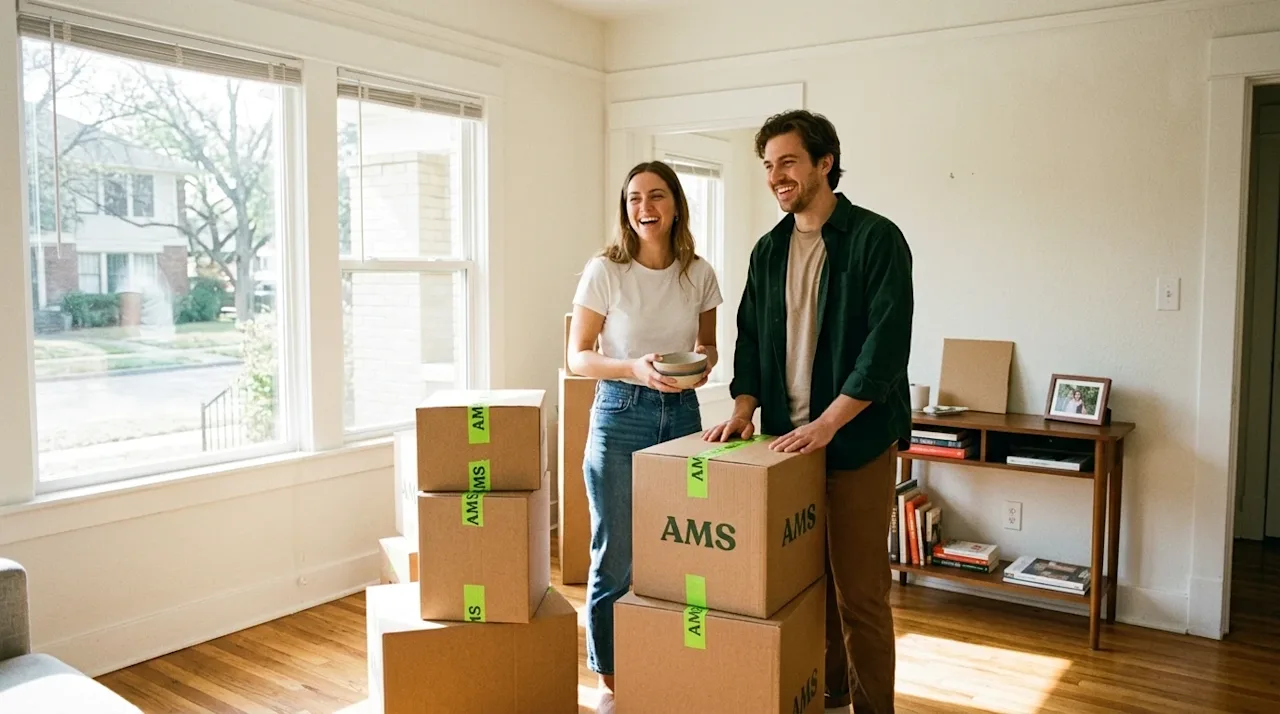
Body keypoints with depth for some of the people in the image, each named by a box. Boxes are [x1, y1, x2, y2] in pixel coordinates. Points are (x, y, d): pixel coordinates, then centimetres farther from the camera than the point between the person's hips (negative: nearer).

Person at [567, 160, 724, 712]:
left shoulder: (699, 274, 2)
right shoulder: (604, 271, -8)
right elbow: (577, 356, -6)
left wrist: (703, 361, -10)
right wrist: (634, 367, -22)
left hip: (682, 413, 4)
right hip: (621, 415, -3)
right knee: (616, 557, 3)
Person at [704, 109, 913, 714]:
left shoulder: (876, 239, -8)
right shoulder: (769, 249, 11)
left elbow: (886, 345, -15)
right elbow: (751, 336, 12)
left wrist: (827, 423, -21)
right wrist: (744, 407, -4)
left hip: (857, 443, -5)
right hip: (786, 440, 6)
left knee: (859, 592, 1)